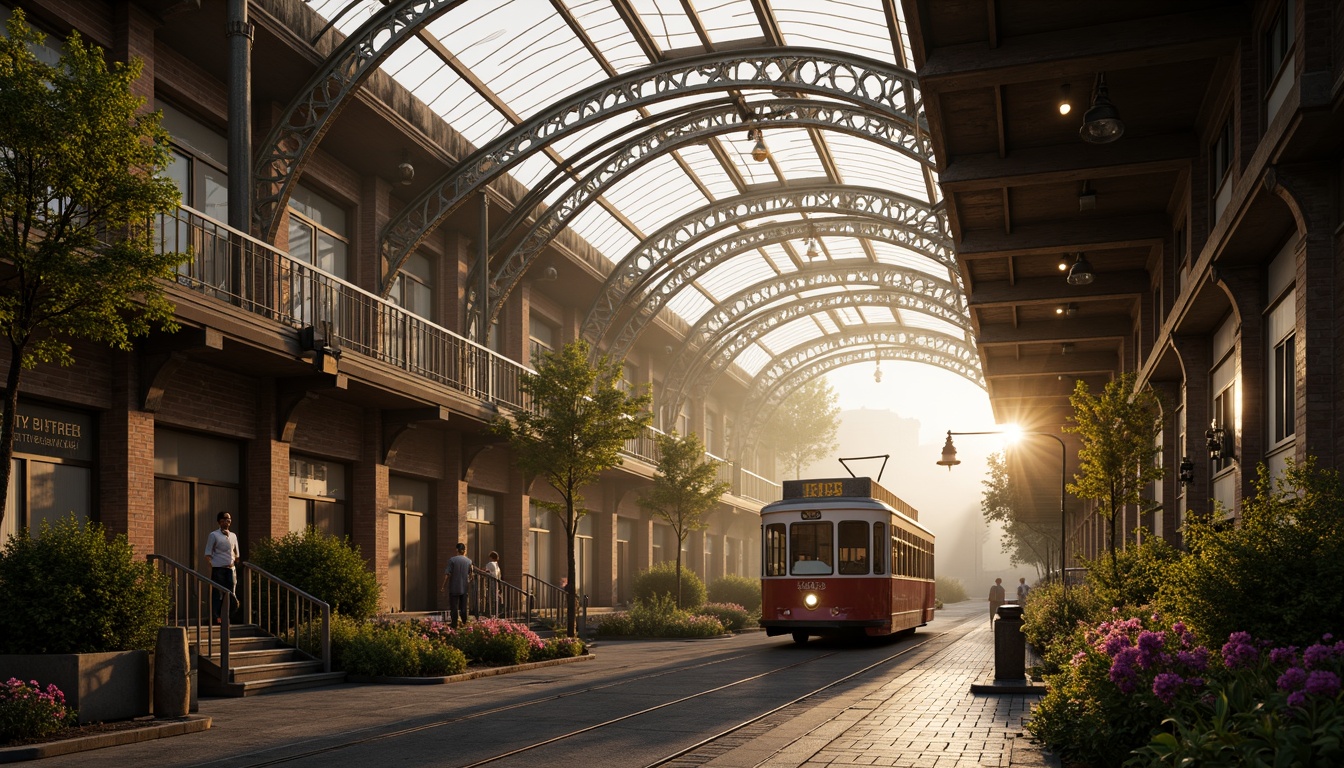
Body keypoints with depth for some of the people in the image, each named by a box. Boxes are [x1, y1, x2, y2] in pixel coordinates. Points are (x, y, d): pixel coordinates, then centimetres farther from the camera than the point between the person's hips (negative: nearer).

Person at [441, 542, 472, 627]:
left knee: (453, 608, 3)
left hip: (453, 588, -2)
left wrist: (444, 585, -2)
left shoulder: (452, 560, -8)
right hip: (464, 588, 2)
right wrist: (469, 581, 24)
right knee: (463, 608, 10)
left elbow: (447, 574, -11)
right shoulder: (469, 561, 0)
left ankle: (454, 626, 1)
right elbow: (470, 575, 4)